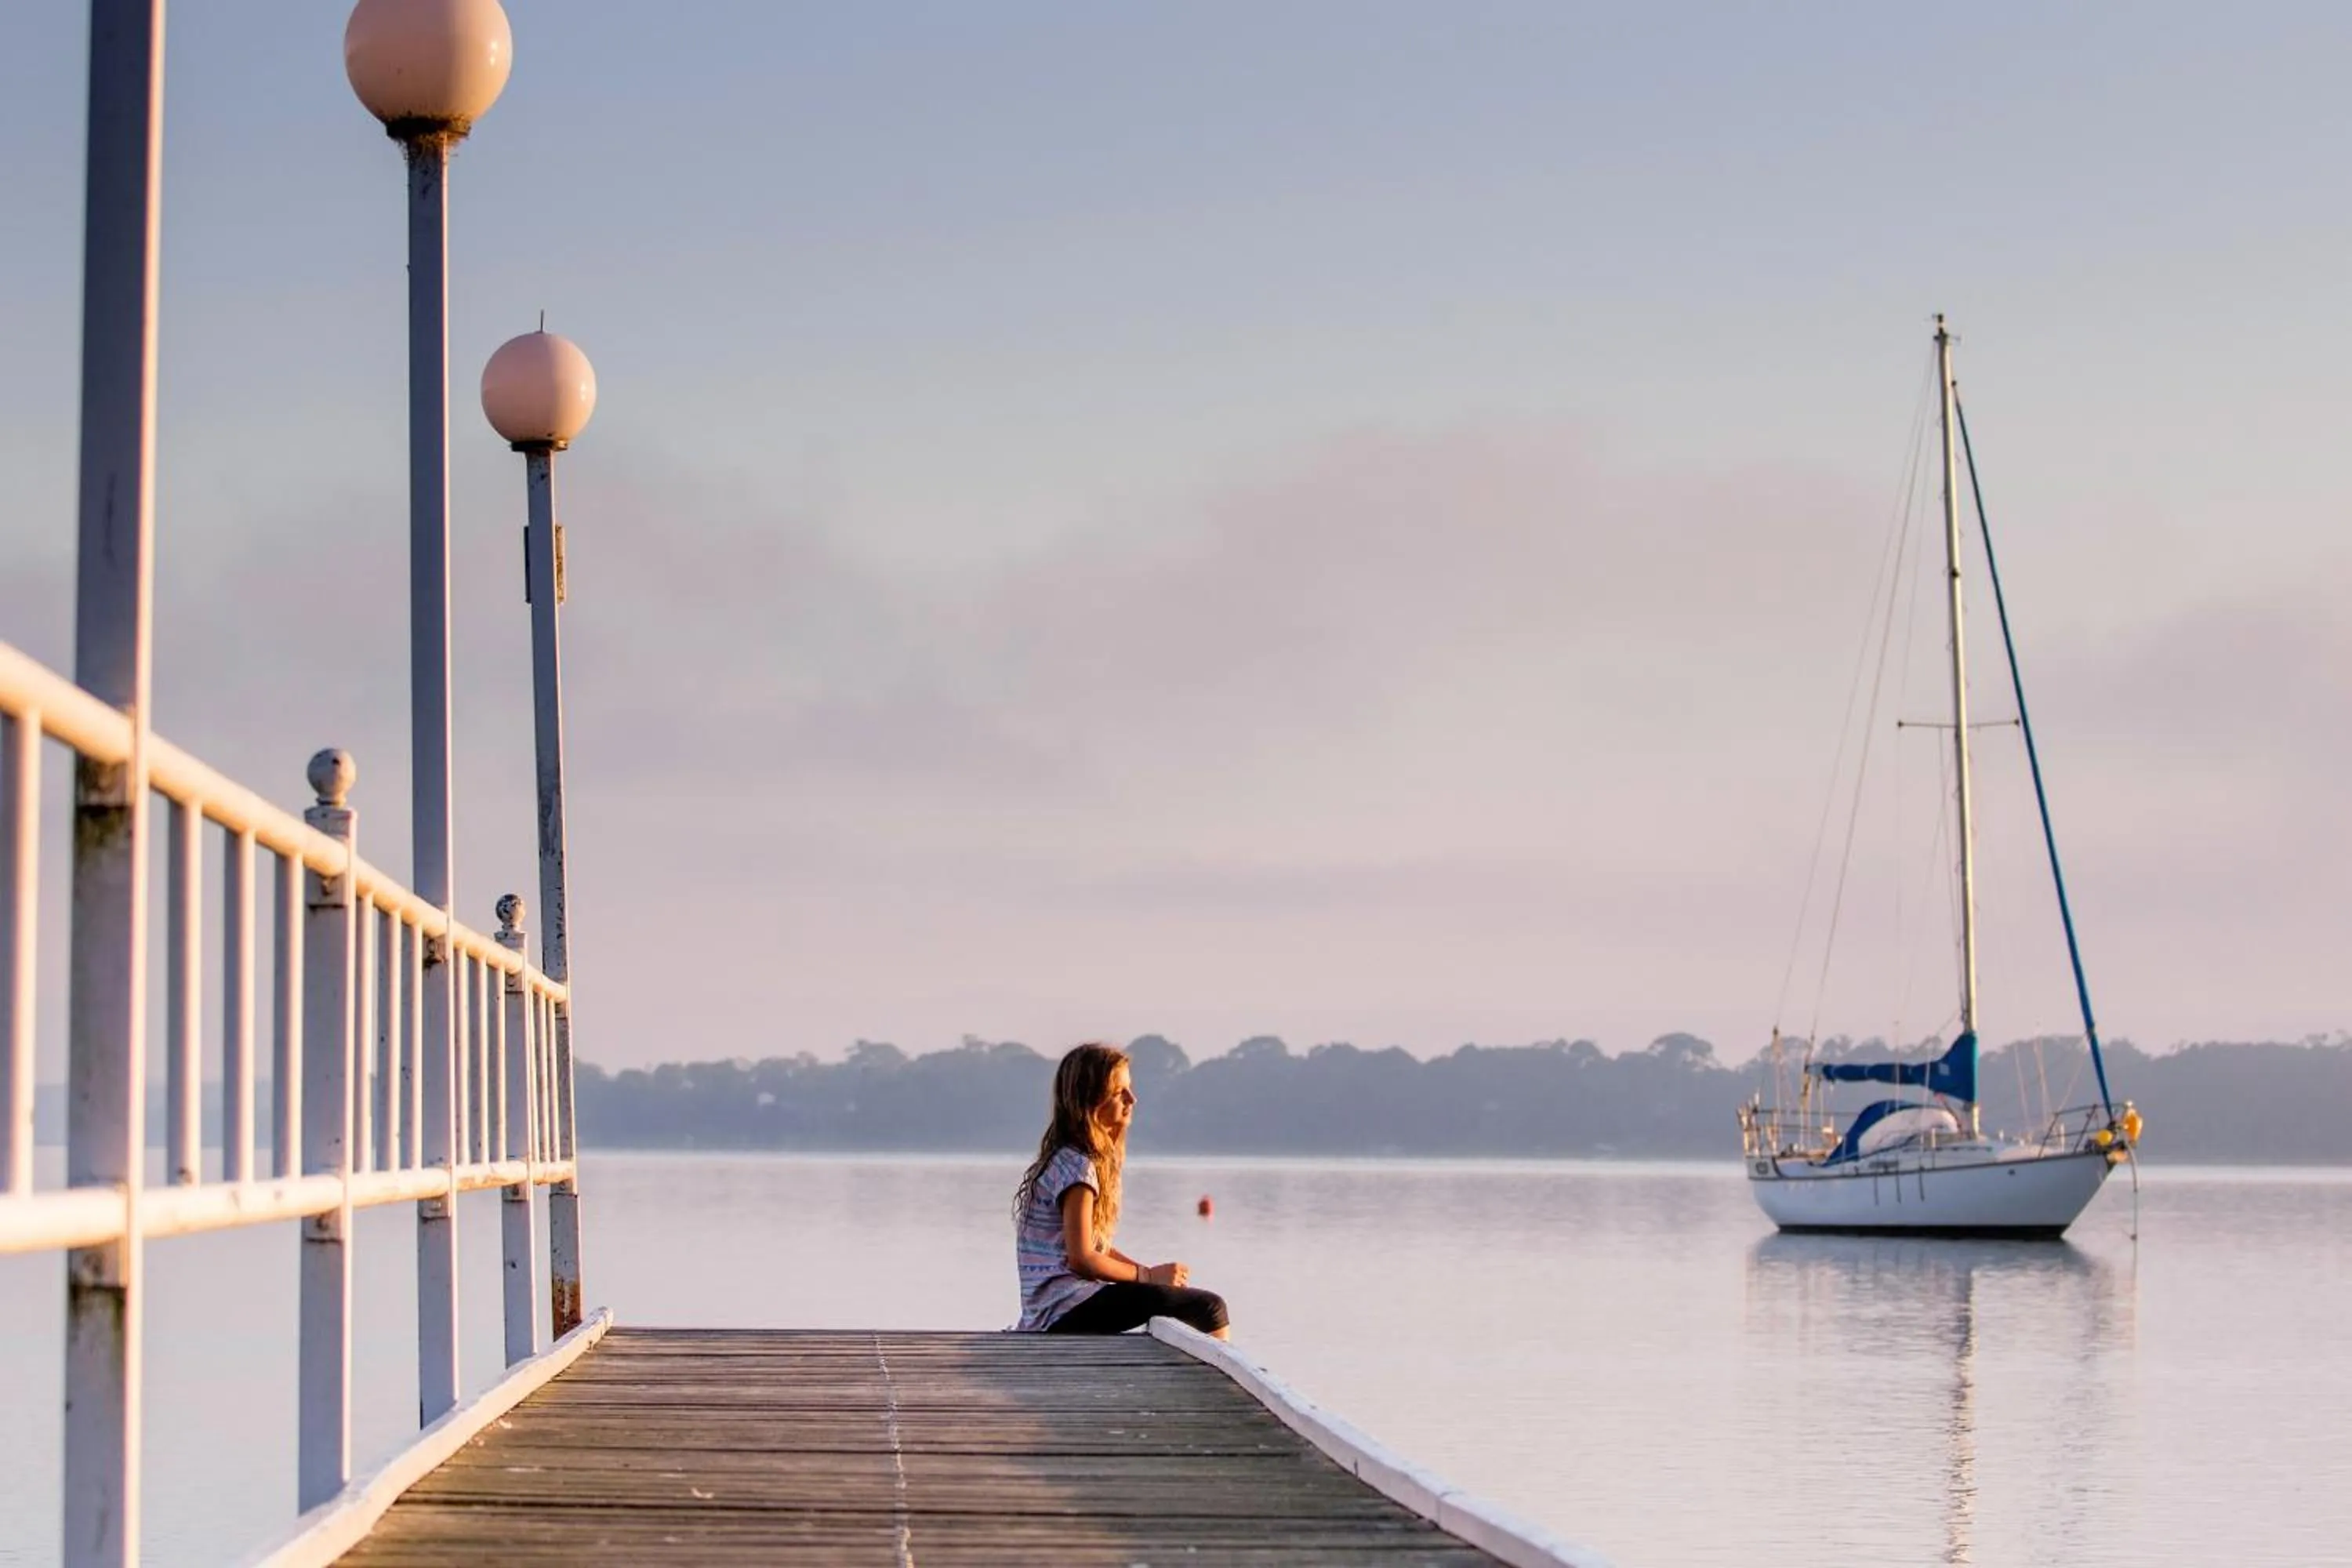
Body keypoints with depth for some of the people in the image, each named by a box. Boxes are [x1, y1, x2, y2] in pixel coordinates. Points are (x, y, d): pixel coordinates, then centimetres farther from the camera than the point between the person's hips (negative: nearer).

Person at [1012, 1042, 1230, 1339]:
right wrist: (1149, 1275, -7)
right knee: (1209, 1309, -17)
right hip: (1067, 1312, -10)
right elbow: (1081, 1259, -18)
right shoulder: (1077, 1166, -13)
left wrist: (1152, 1272, 4)